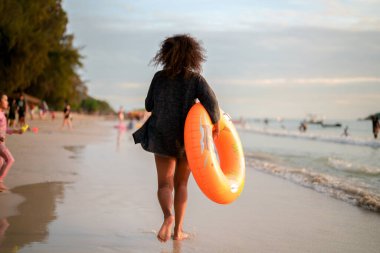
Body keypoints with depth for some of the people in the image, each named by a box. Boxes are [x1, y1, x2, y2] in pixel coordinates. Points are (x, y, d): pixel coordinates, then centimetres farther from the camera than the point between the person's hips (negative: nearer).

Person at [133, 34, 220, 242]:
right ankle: (178, 229, 14)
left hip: (161, 137, 0)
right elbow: (211, 101, -20)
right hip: (187, 138, 0)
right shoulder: (195, 78, -7)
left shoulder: (159, 77, -1)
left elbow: (149, 105, 5)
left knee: (165, 185, 1)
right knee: (181, 184, 15)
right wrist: (216, 123, -4)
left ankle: (168, 216, -29)